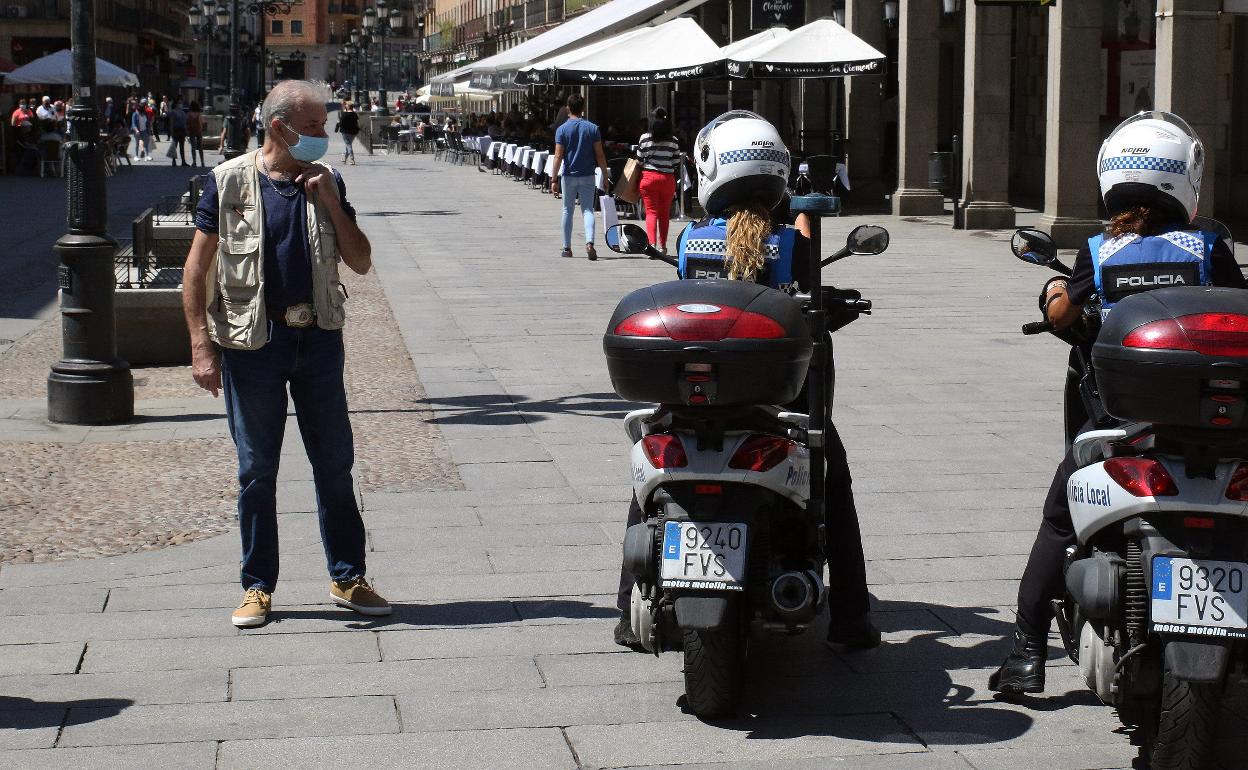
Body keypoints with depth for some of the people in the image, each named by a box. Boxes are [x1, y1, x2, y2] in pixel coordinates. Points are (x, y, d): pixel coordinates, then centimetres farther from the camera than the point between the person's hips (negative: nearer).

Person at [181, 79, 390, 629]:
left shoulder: (326, 182, 7)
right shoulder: (229, 182, -4)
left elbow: (361, 263, 5)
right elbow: (197, 268, -3)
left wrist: (330, 204, -7)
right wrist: (202, 345, -10)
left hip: (319, 337, 3)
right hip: (253, 339, -3)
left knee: (335, 464, 8)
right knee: (257, 469, 5)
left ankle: (347, 578, 19)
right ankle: (258, 587, 15)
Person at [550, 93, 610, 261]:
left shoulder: (562, 129, -5)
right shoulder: (592, 128, -1)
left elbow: (558, 156, -9)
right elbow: (600, 155, -2)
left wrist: (554, 179, -7)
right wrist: (605, 176, 6)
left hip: (569, 176, -1)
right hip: (587, 175, 1)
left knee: (567, 211, 12)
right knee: (588, 210, 0)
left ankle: (567, 248, 16)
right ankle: (589, 243, -21)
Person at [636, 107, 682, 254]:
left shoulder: (645, 138, -3)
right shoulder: (673, 141, 0)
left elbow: (639, 160, 3)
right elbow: (677, 164, 3)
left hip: (649, 177, -1)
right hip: (667, 179, 1)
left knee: (651, 212, -1)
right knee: (664, 214, 13)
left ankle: (652, 243, -17)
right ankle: (663, 246, 20)